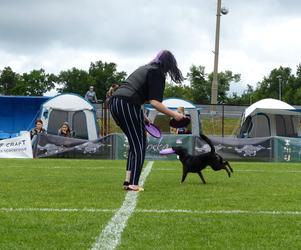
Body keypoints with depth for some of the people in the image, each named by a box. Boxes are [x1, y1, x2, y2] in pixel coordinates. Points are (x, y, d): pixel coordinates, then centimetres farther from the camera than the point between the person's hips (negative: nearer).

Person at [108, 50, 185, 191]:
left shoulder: (144, 69, 27)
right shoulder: (157, 73, 0)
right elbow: (154, 102, -10)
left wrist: (141, 116, 33)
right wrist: (173, 114, -8)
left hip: (114, 102, 8)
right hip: (127, 104, -8)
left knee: (135, 143, 17)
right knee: (140, 144, -2)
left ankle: (128, 181, 12)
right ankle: (133, 184, -10)